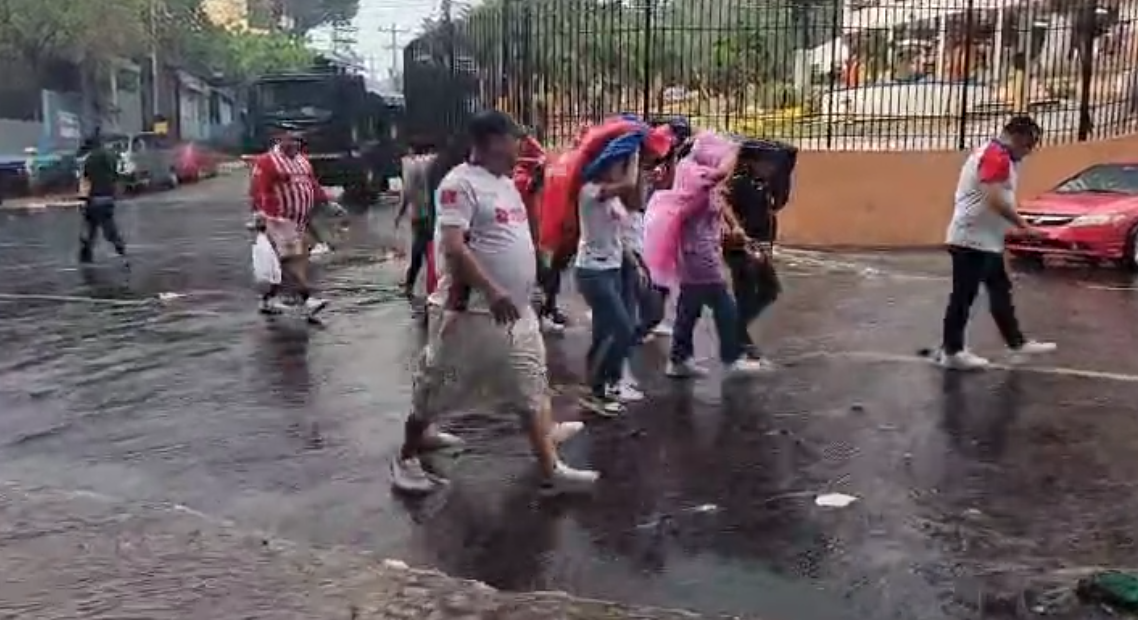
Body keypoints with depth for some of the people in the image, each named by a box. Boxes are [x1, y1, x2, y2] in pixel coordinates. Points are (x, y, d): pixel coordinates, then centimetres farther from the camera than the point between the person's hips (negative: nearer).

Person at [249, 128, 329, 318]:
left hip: (301, 221, 9)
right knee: (291, 258, -12)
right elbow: (258, 189, -15)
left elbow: (313, 184, 23)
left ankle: (270, 299, 21)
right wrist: (260, 213, -24)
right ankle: (307, 299, -19)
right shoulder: (266, 162, -8)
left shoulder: (302, 160, 18)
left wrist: (326, 202, 16)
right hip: (280, 219, -9)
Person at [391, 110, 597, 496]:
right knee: (439, 389, 6)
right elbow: (453, 247, -26)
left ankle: (551, 471, 16)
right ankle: (407, 457, 25)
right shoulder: (460, 183, -16)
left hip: (517, 311, 9)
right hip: (471, 312, -9)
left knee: (533, 392, 10)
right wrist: (491, 291, -31)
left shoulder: (505, 183, 13)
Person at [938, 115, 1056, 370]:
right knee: (963, 296, -4)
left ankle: (1016, 342, 26)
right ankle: (951, 351, 2)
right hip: (972, 240, -11)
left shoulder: (997, 156, 18)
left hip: (986, 241, 11)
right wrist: (1023, 226, -17)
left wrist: (1012, 226, 13)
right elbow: (995, 199, -25)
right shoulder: (997, 156, -15)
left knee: (1000, 292, 17)